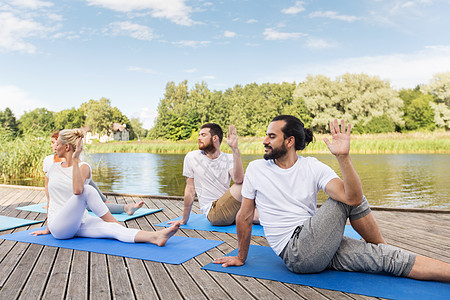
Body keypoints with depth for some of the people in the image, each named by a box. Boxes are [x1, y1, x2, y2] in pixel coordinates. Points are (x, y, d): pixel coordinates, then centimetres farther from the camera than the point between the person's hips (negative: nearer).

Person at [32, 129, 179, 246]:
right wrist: (48, 229, 22)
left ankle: (154, 236, -48)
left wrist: (75, 159, -25)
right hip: (59, 227, 1)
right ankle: (114, 221, -24)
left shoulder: (83, 167, -2)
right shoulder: (53, 168, 9)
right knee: (88, 190, -29)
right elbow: (50, 199, 17)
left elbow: (77, 190, -25)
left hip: (80, 222, -1)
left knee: (111, 229, -31)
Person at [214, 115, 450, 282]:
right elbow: (244, 217, 5)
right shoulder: (256, 169, -3)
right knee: (345, 202, -18)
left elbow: (353, 198, -17)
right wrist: (241, 258, 13)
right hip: (296, 253, -3)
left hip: (320, 247, 3)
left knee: (389, 258, -12)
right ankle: (383, 247, 4)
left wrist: (343, 157, -30)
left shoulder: (313, 167, -1)